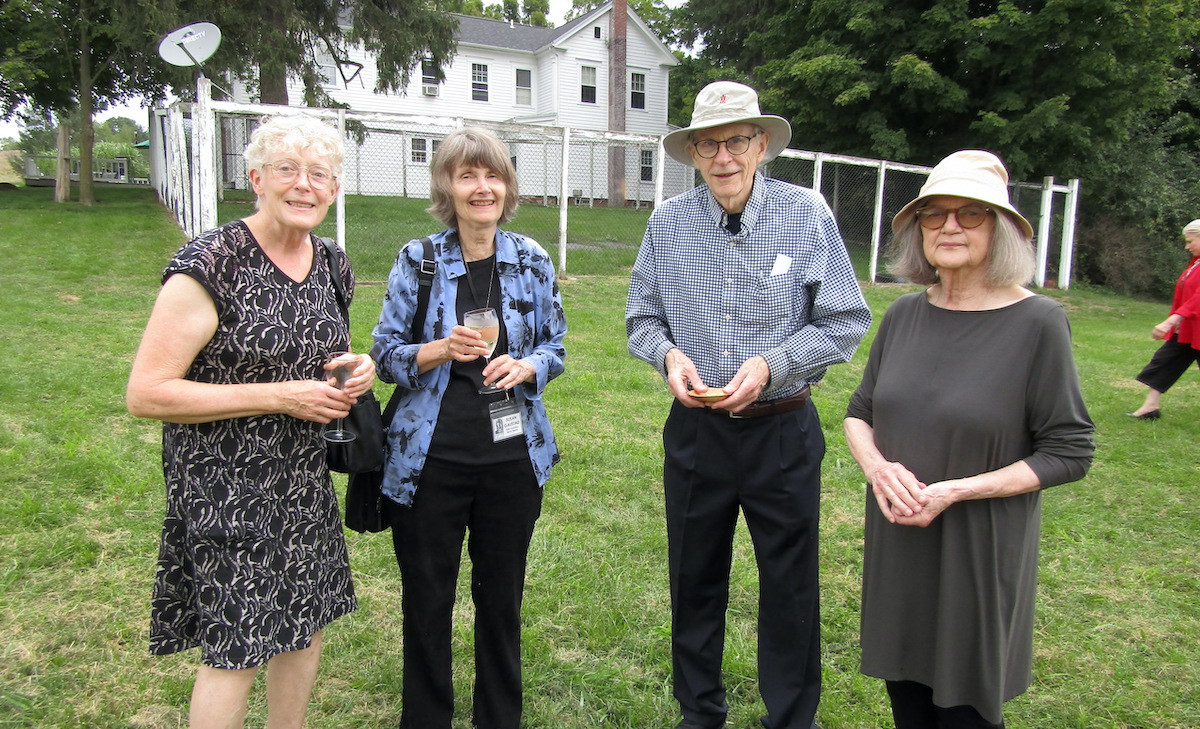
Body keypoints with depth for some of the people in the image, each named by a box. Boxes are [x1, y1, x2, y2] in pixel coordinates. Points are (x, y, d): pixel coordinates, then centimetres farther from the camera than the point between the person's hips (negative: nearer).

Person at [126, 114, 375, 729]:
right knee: (235, 649, 4)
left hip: (305, 482, 7)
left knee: (305, 627, 17)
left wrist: (357, 371, -1)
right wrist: (281, 396, -21)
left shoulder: (331, 267, 5)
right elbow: (146, 394, -19)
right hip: (226, 487, -7)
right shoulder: (211, 265, -17)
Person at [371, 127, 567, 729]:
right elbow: (385, 353, -2)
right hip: (431, 455, -1)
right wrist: (441, 350, -20)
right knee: (427, 599, 11)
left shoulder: (532, 261, 2)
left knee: (502, 594, 15)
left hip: (513, 454, 2)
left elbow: (555, 347, 8)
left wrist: (525, 367, -13)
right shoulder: (418, 261, -4)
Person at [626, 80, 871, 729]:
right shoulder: (668, 222, -1)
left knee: (789, 586, 11)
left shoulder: (807, 214, -8)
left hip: (783, 431, -2)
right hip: (695, 428, 3)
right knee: (694, 581, 16)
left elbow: (845, 322, -7)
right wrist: (669, 354, -14)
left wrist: (770, 365, -20)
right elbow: (641, 318, 7)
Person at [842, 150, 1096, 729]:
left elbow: (1068, 453, -10)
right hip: (896, 542, 4)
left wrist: (956, 491, -19)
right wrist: (877, 465, -11)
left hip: (981, 552, -4)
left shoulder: (1037, 322, -12)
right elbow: (859, 413, 10)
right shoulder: (904, 315, 1)